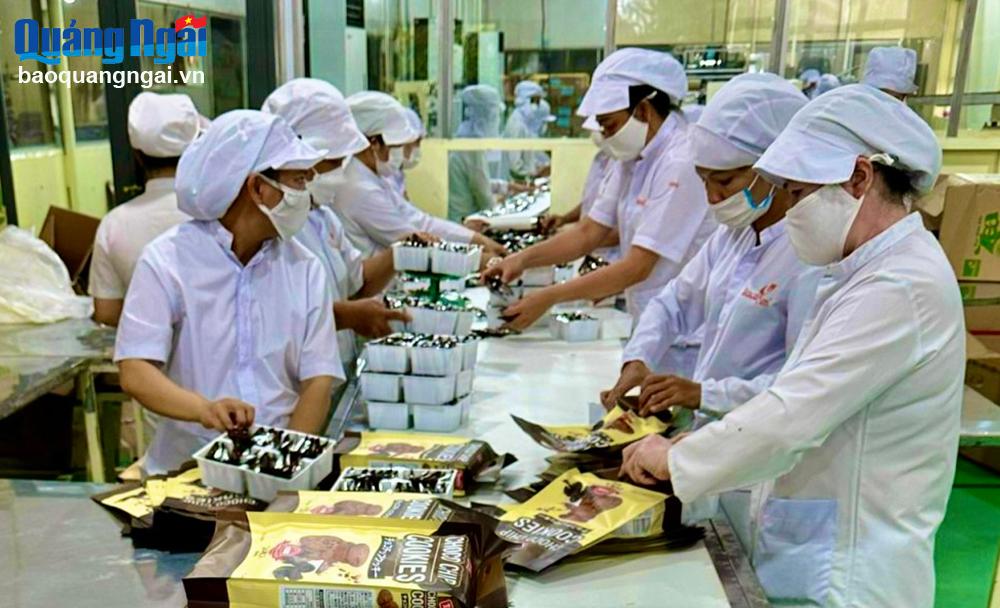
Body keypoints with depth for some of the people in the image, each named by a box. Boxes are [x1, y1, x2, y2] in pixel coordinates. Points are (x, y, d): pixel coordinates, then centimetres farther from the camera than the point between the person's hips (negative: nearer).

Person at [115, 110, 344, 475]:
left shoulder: (304, 268, 4)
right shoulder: (167, 260, -3)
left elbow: (318, 379, -1)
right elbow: (135, 372, -9)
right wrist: (204, 409, -28)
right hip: (188, 465, -2)